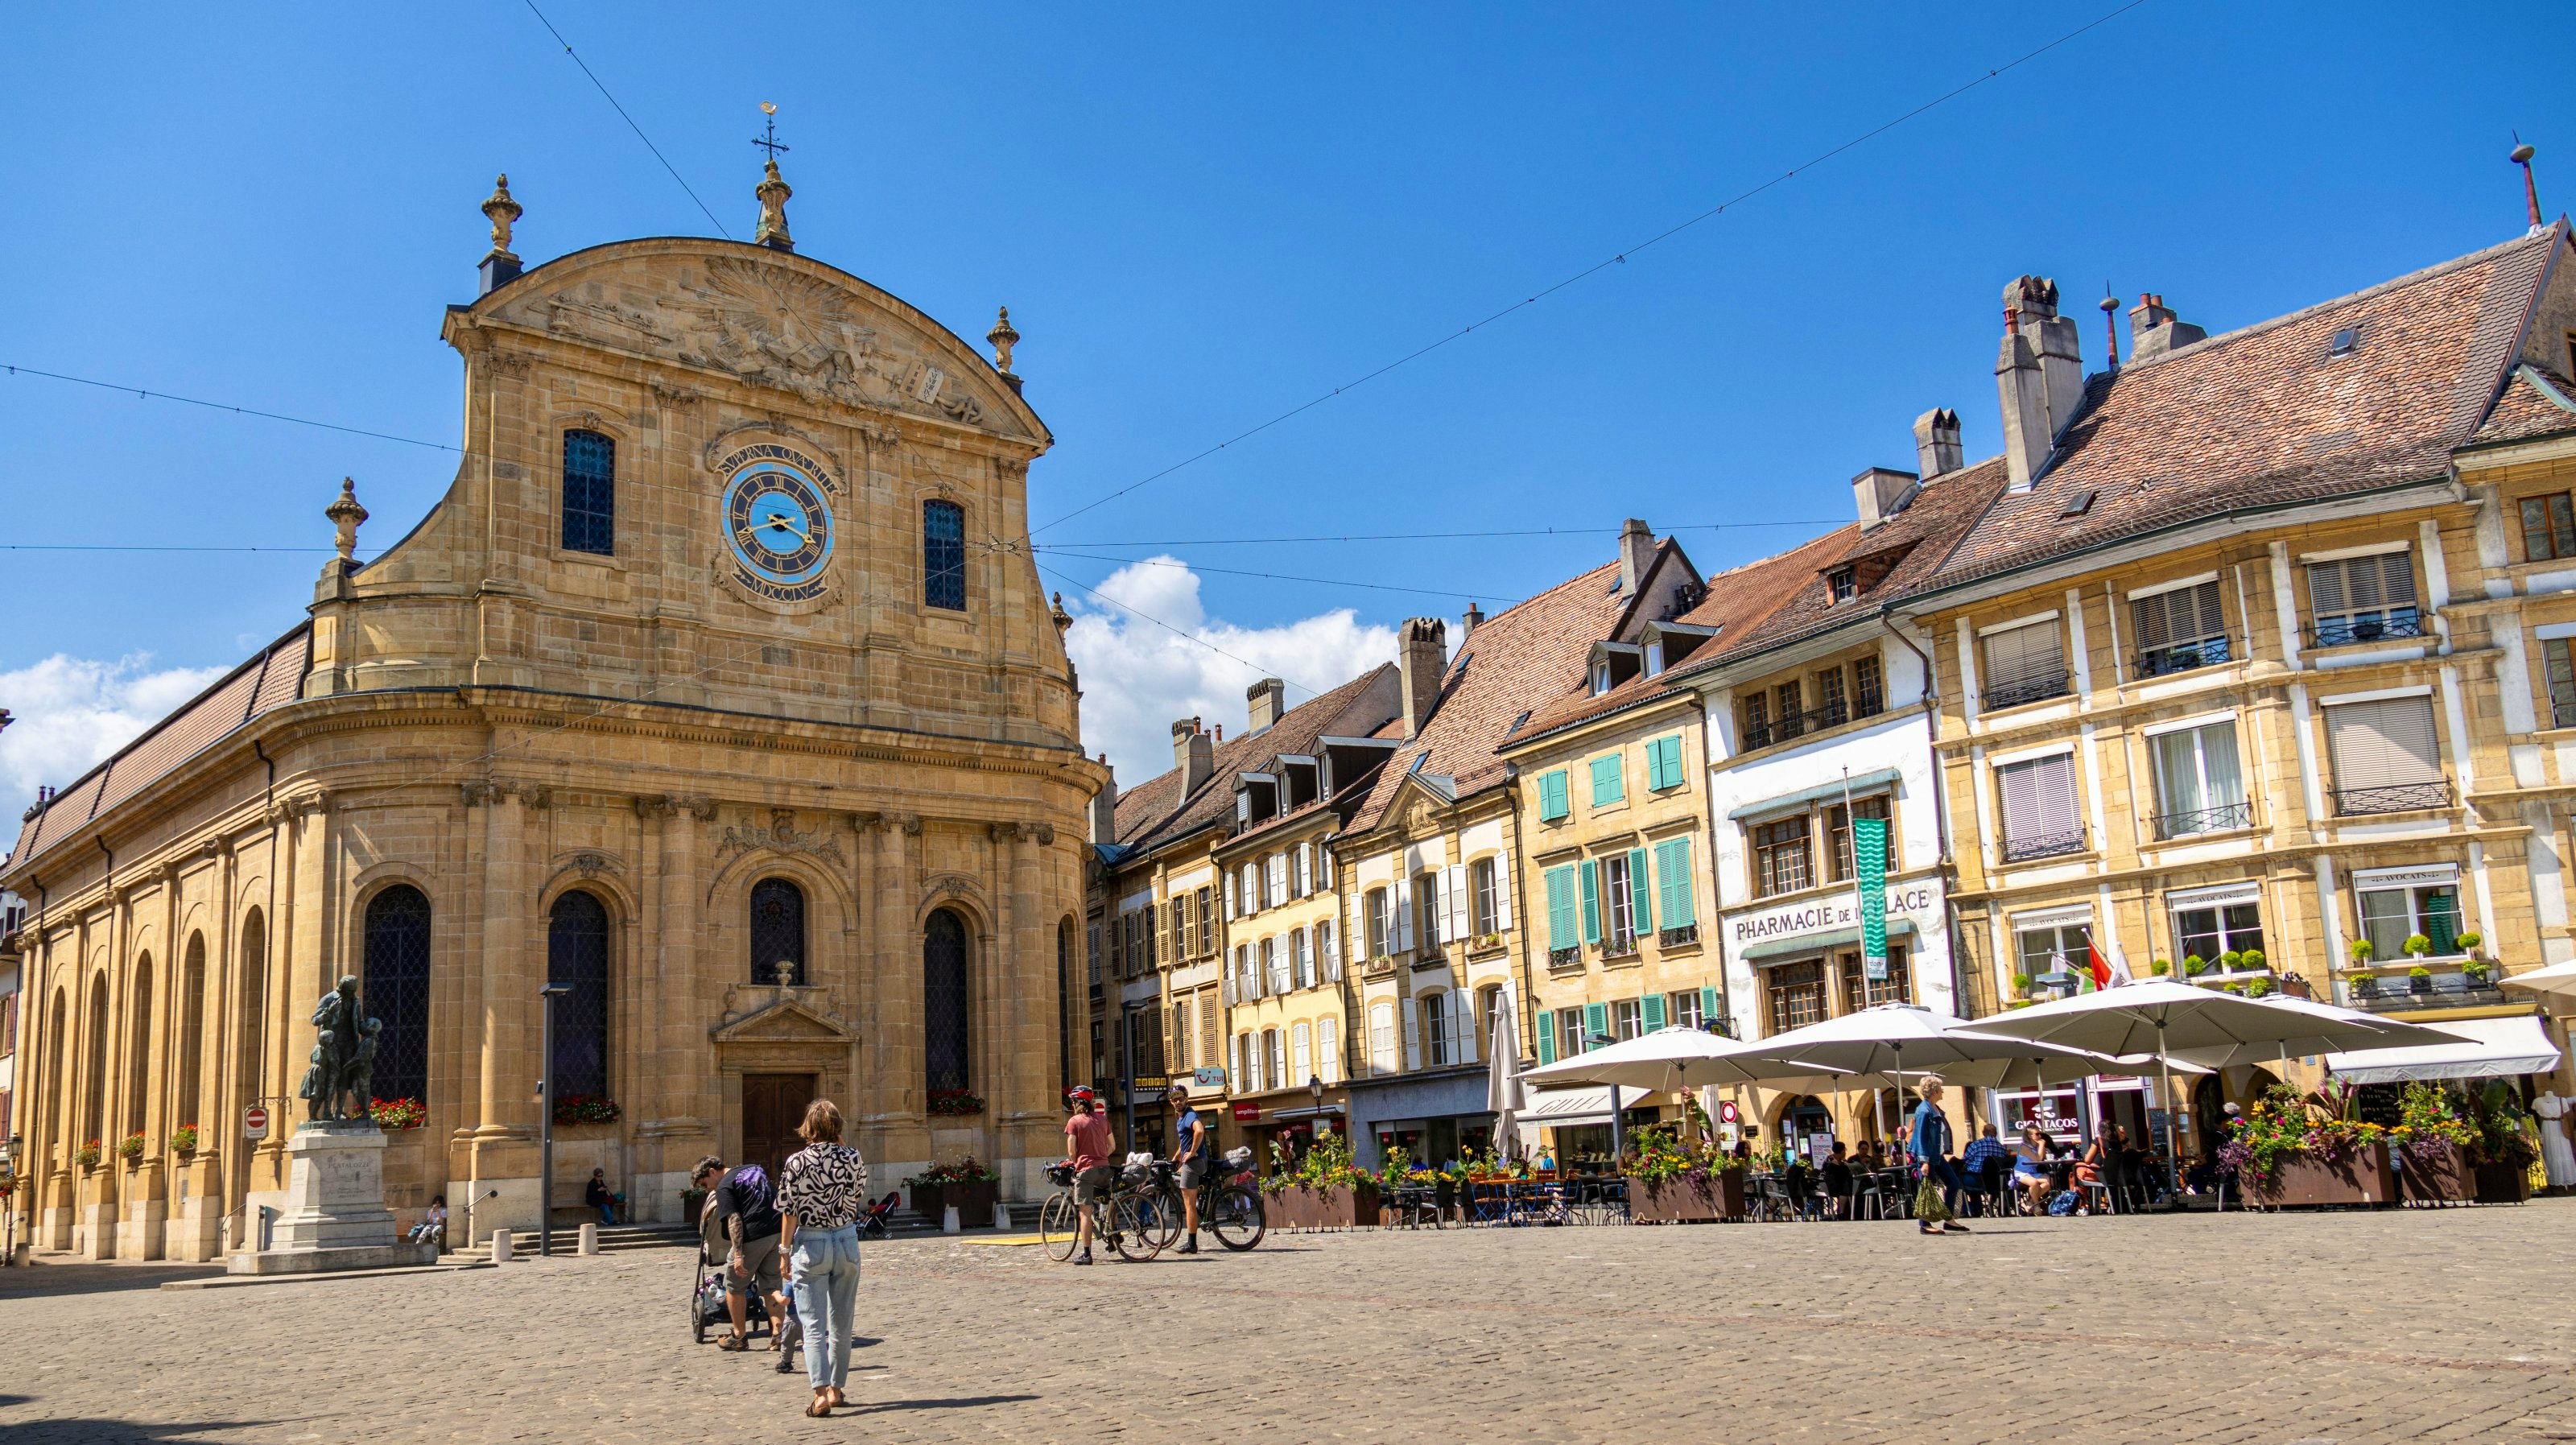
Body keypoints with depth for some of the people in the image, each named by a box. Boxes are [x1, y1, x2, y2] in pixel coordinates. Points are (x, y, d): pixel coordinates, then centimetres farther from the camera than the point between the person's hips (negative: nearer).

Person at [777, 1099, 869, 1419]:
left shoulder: (796, 1162, -11)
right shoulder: (853, 1158, -4)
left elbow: (789, 1212, -10)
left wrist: (785, 1253, 1)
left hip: (810, 1244, -3)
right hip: (847, 1240, 3)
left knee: (813, 1325, -1)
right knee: (841, 1323, 15)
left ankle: (821, 1393, -14)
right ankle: (836, 1389, 22)